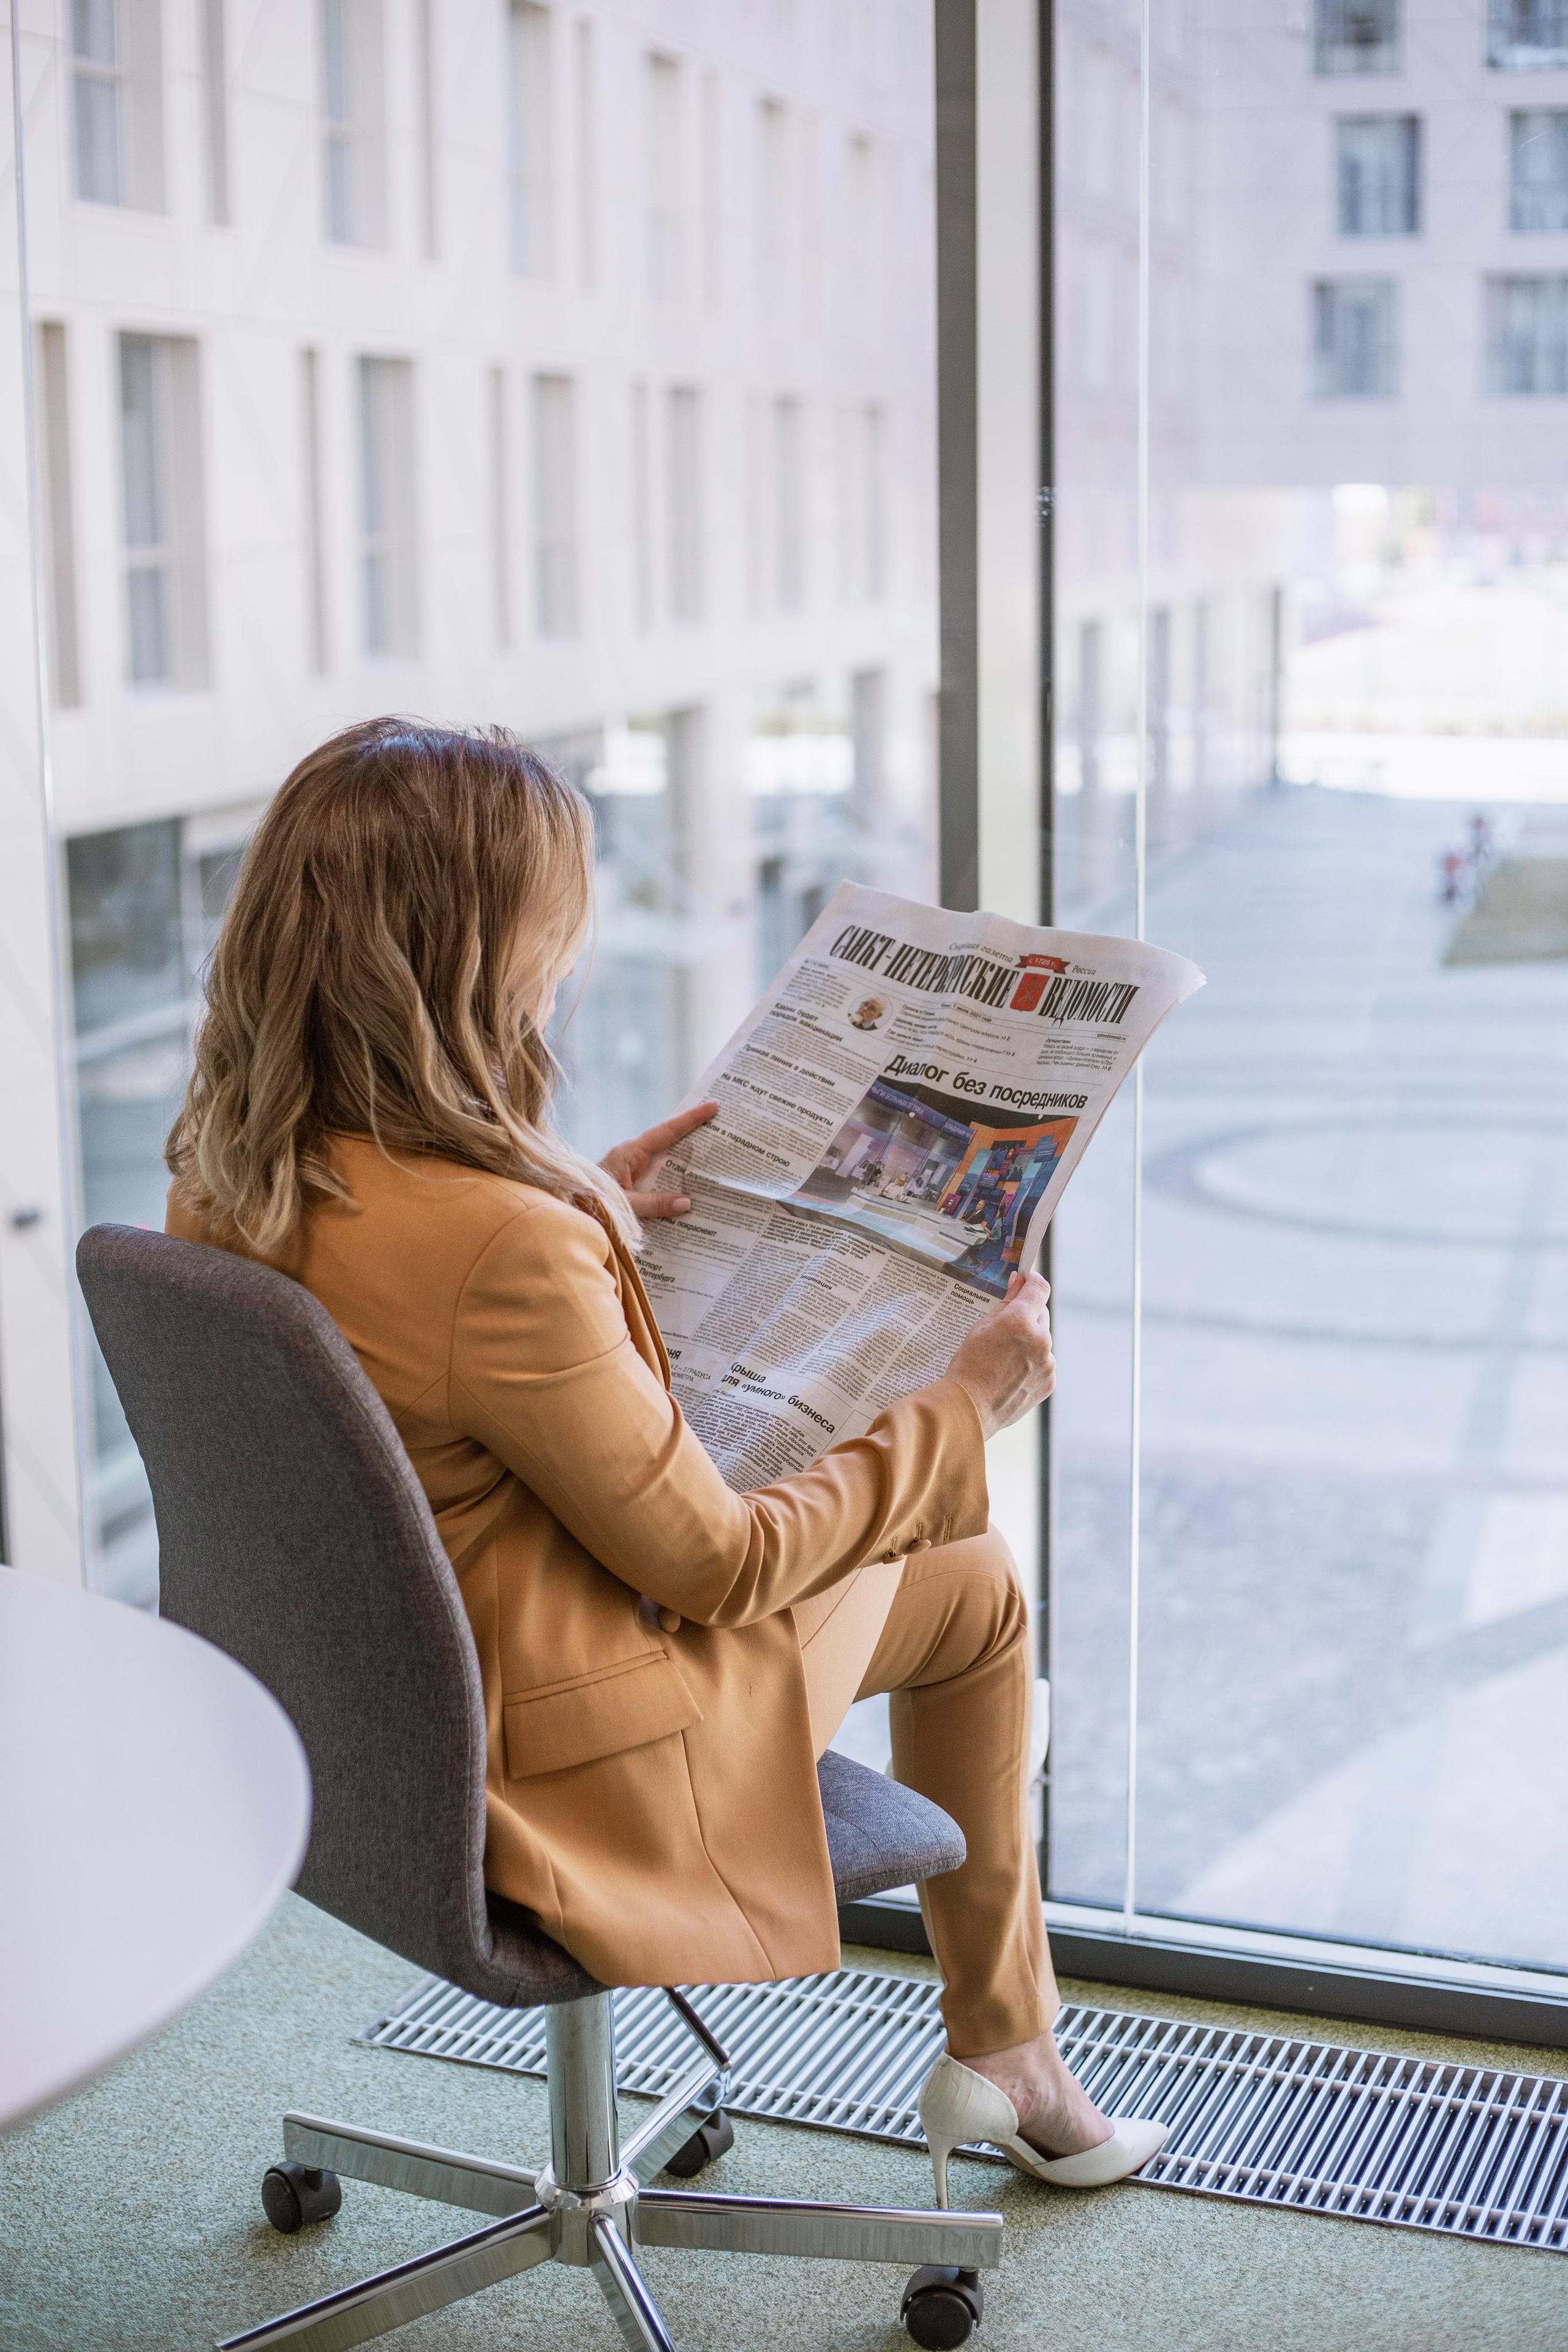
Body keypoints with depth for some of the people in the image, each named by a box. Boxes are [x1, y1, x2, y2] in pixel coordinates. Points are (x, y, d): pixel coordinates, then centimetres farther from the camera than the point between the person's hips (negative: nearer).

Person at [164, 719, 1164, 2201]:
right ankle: (1007, 2062, 37)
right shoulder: (507, 1249, -36)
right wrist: (965, 1410, -10)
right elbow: (715, 1561, -22)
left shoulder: (225, 1170, -10)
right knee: (967, 1582, 16)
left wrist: (586, 1206, 12)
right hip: (548, 1758, -8)